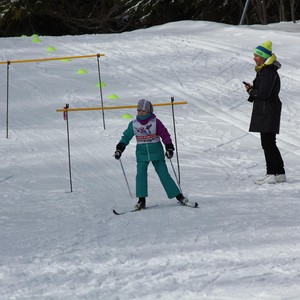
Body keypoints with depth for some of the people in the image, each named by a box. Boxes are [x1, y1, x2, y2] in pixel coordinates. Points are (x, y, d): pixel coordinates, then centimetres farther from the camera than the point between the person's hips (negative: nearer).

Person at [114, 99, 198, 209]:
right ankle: (141, 200, -7)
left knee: (164, 175, -2)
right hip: (142, 153, 2)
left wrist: (169, 148, -13)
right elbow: (126, 137, 9)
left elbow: (165, 135, -6)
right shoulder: (133, 124, 1)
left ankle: (179, 197, 4)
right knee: (141, 174, -12)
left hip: (156, 152, -2)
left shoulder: (155, 122, -7)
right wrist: (119, 149, 0)